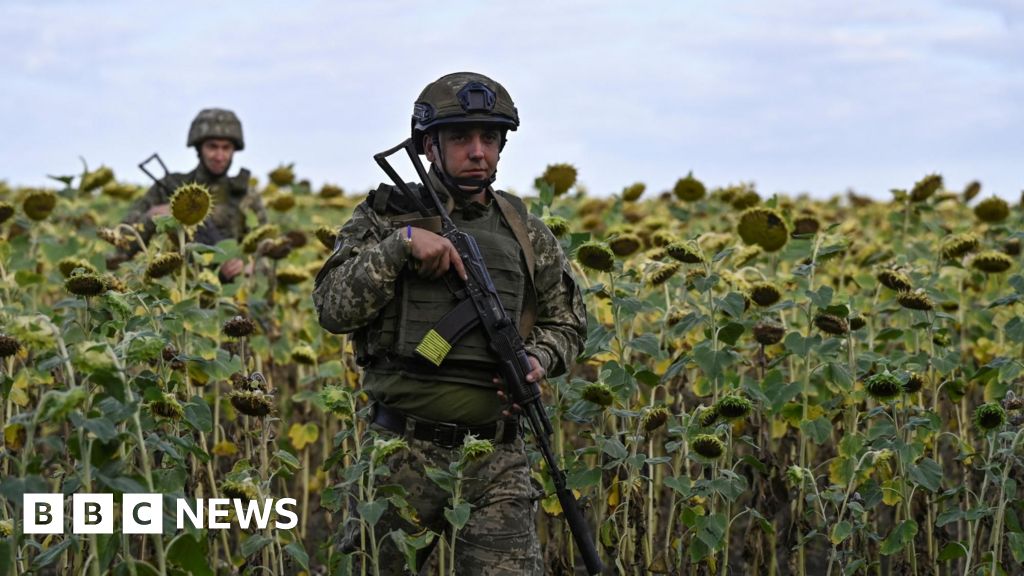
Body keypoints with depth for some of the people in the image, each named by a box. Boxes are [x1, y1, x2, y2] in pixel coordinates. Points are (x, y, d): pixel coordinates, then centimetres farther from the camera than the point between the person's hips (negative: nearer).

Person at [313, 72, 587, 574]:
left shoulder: (526, 234, 10)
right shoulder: (387, 216, 3)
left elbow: (566, 323, 19)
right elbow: (333, 310, -7)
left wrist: (537, 359, -2)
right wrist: (400, 243, -17)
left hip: (498, 461, 1)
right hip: (404, 455, -1)